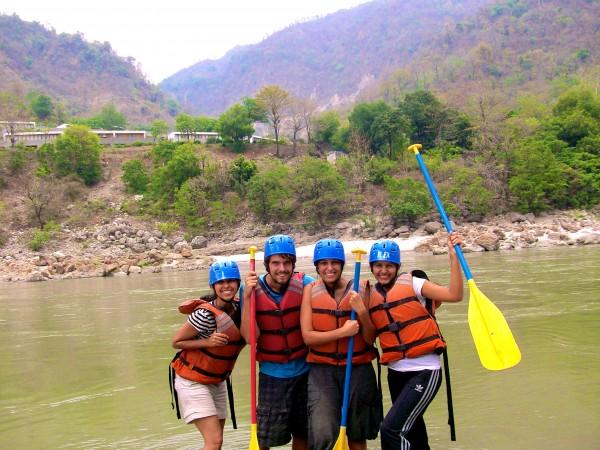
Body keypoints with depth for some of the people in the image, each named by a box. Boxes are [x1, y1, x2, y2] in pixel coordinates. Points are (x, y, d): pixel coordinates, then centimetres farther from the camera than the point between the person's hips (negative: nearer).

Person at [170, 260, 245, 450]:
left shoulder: (239, 308, -4)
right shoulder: (205, 314, -23)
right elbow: (176, 342, -15)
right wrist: (207, 342, -28)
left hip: (217, 382, 7)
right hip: (192, 382, -7)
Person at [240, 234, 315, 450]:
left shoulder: (305, 284, -11)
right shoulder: (253, 288, -11)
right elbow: (250, 337, -19)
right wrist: (247, 296, -26)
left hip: (304, 370, 1)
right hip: (272, 374, -1)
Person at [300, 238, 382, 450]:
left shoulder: (359, 289, -3)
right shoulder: (310, 290, -3)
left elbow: (370, 339, -3)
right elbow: (308, 336, -9)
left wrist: (362, 311, -19)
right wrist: (342, 332, -20)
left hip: (358, 369, 1)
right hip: (322, 370, -1)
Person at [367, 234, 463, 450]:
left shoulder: (412, 283, -7)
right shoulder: (370, 295, 7)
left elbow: (454, 294, -18)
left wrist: (453, 256, -25)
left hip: (425, 371, -6)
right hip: (396, 373, 6)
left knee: (392, 429, -17)